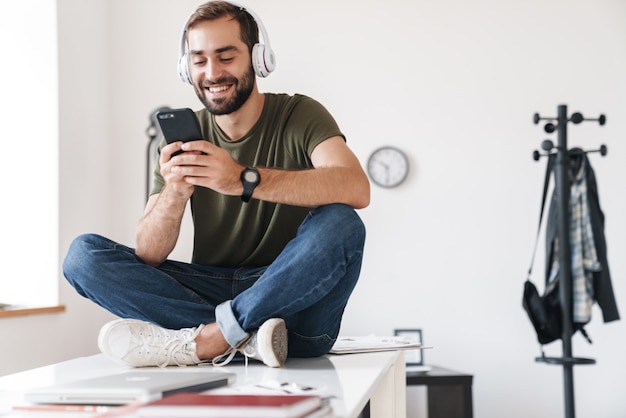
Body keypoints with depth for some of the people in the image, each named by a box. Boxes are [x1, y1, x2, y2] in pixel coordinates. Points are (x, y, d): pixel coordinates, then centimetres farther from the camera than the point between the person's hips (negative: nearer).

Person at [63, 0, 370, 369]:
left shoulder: (300, 116, -4)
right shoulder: (186, 137, 5)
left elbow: (356, 189, -26)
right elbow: (147, 258, -3)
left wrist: (244, 180, -37)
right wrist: (175, 193, -24)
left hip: (291, 294, -3)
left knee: (339, 223, -31)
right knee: (83, 254, -11)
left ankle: (202, 340, -28)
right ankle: (245, 335, -25)